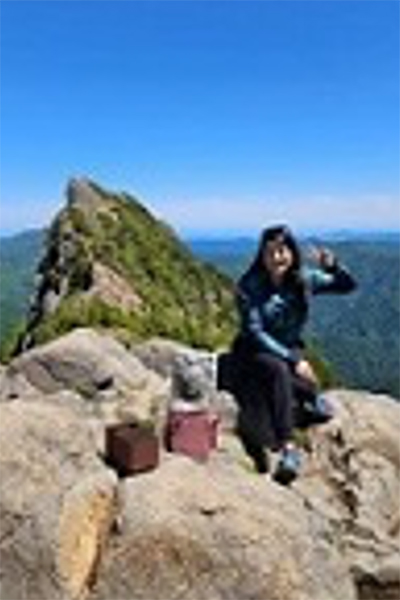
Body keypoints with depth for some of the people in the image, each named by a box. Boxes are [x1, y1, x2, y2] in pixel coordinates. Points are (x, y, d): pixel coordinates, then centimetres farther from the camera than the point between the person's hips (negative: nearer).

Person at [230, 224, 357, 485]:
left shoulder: (304, 279, -4)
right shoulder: (249, 285, -15)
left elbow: (348, 286, 5)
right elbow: (254, 332, -18)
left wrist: (332, 266, -17)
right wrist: (293, 359, -26)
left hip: (290, 350, 3)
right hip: (255, 353, -3)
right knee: (278, 370, -37)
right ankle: (312, 397, -21)